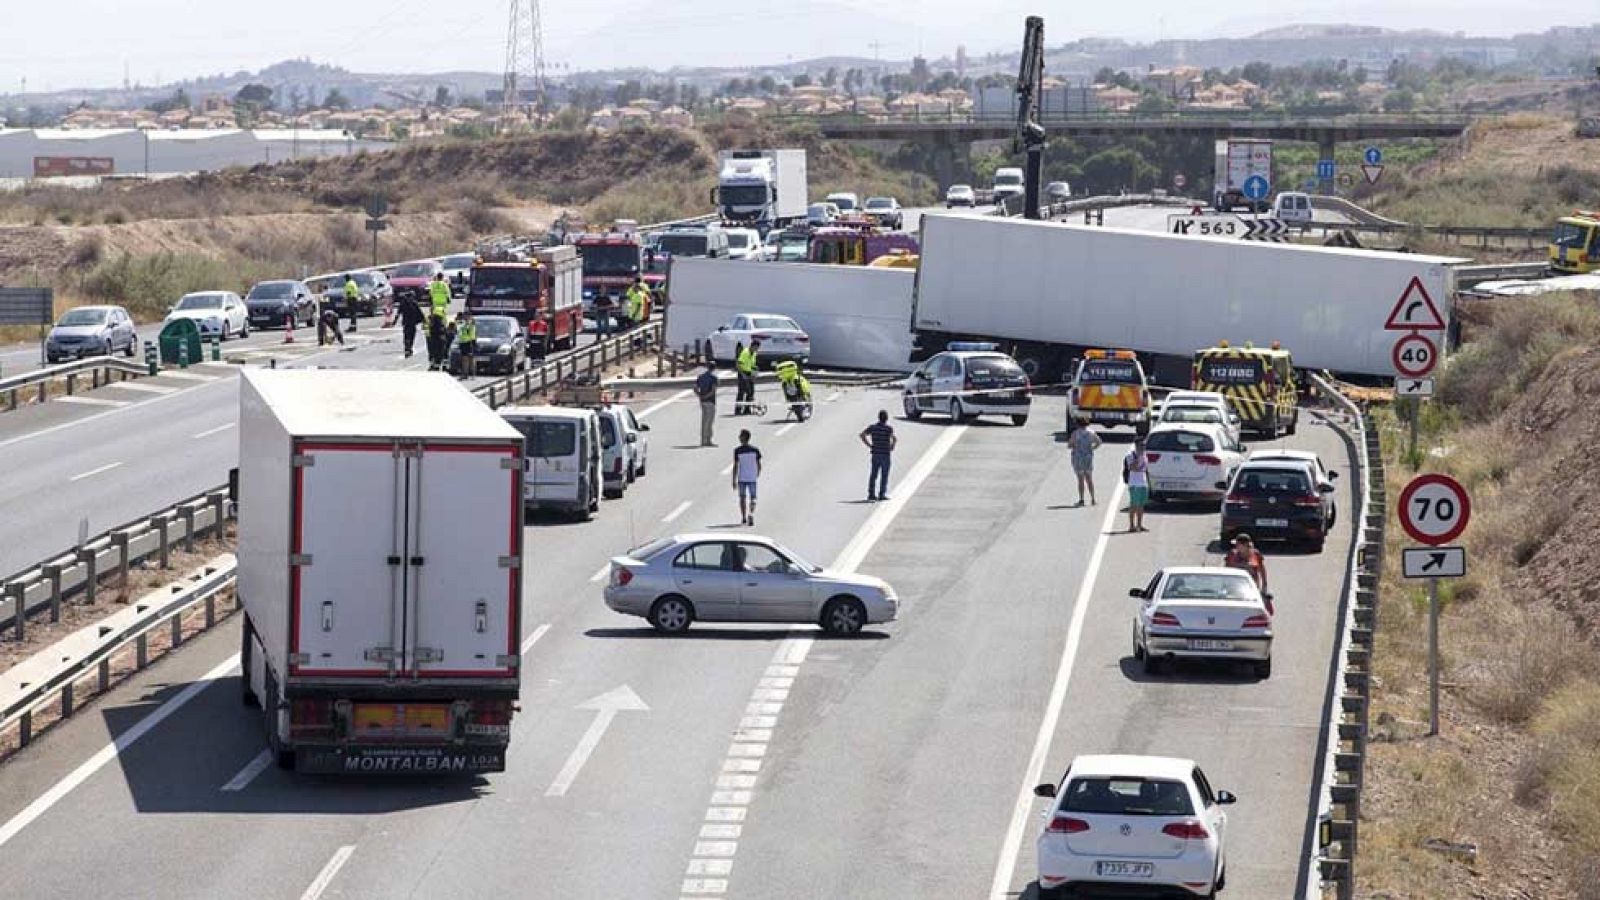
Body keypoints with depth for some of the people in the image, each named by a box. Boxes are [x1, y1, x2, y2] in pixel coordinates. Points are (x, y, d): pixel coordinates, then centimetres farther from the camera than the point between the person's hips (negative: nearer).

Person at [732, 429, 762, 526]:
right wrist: (758, 473, 22)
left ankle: (743, 518, 22)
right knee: (752, 498, 4)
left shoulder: (737, 451, -7)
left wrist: (734, 481, -3)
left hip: (741, 478, -1)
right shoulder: (755, 450, -3)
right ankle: (751, 514, -20)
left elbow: (735, 466, -8)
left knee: (742, 498, 14)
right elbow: (759, 465, 2)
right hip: (752, 478, 1)